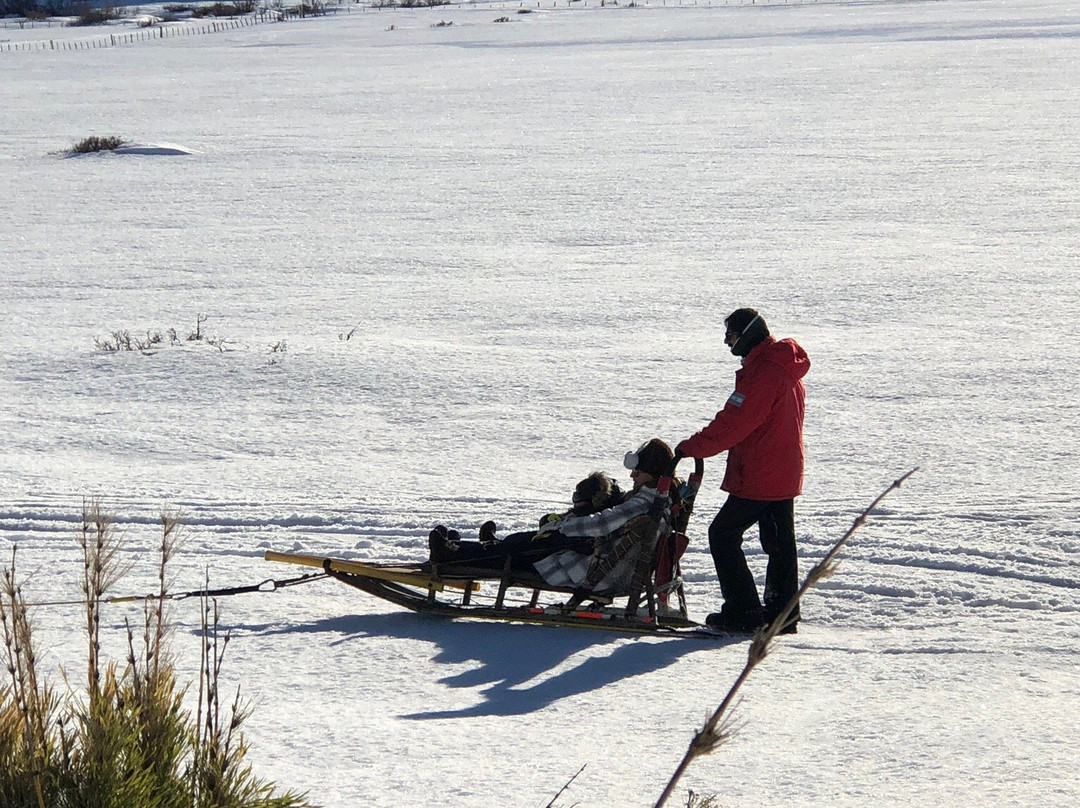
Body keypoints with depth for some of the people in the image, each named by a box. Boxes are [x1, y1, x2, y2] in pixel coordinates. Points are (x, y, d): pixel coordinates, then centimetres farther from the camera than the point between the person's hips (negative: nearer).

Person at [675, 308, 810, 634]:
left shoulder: (761, 373, -20)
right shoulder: (788, 369, 12)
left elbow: (732, 425, -23)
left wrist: (689, 448, -16)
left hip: (757, 478, -10)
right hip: (786, 475, 10)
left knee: (722, 535, -1)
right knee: (780, 543, 13)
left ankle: (743, 612, -4)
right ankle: (782, 613, 16)